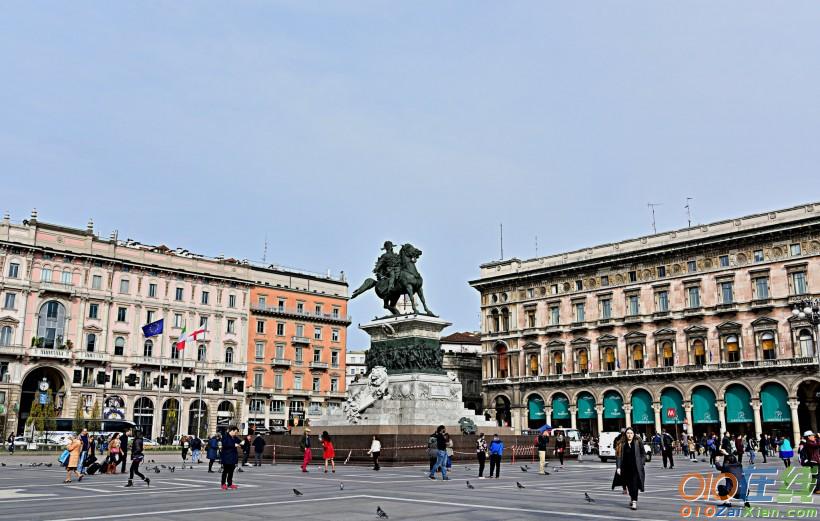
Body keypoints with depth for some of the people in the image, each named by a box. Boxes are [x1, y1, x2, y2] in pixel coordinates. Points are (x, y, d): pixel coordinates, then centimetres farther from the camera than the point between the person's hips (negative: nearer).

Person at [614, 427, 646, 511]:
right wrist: (618, 467, -8)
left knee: (634, 484, -9)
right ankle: (632, 498, 35)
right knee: (629, 484, 13)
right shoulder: (622, 444, 0)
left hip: (636, 468, -2)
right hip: (626, 468, 2)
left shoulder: (638, 443, -1)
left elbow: (643, 454, 5)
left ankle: (634, 502, -7)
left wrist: (641, 463, -5)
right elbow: (619, 456, -1)